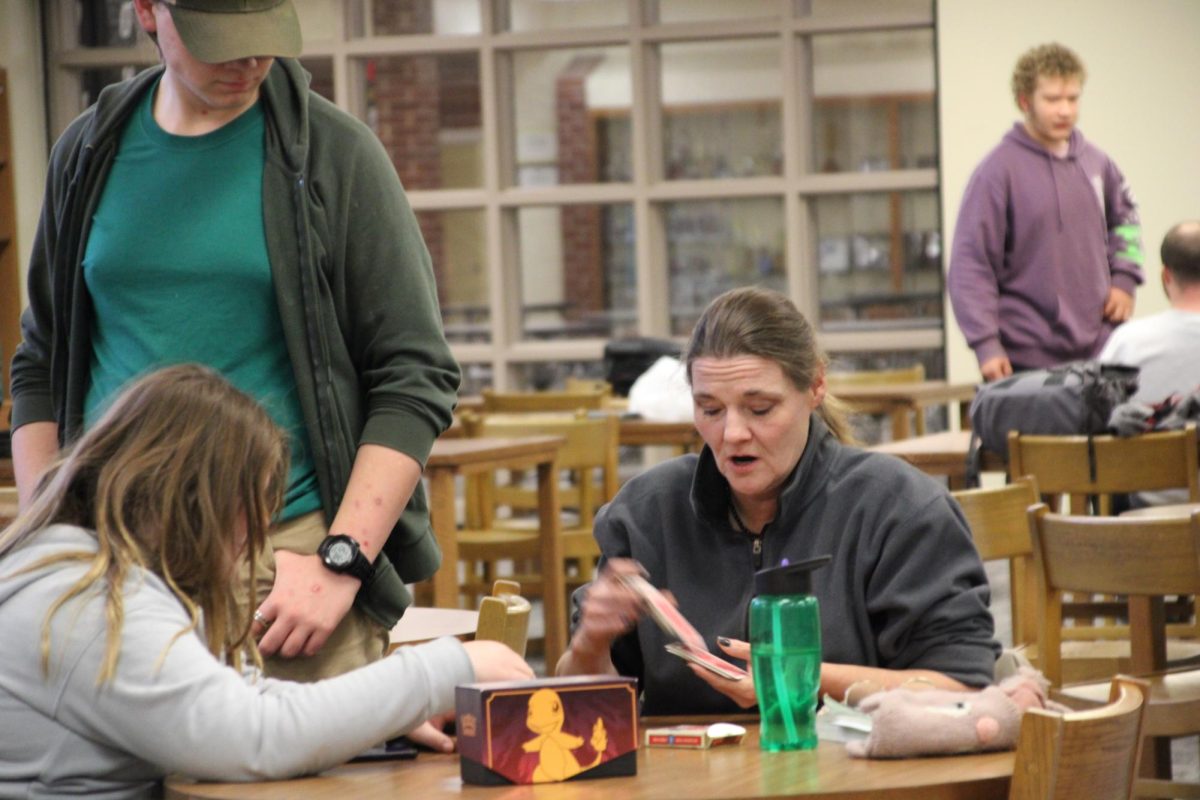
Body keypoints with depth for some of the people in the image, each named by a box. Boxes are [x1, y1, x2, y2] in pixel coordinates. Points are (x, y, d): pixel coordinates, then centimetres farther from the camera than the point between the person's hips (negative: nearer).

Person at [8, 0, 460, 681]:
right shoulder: (90, 156, 11)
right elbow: (41, 369, 19)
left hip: (288, 555, -3)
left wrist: (340, 562, -11)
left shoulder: (333, 152, 0)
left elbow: (416, 377, -2)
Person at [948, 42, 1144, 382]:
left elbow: (1125, 217, 28)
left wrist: (1124, 278, 11)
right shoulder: (999, 169, -9)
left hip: (1097, 350, 6)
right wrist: (986, 344, -19)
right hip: (1028, 359, -5)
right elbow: (970, 264, -11)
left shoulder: (1095, 162, 9)